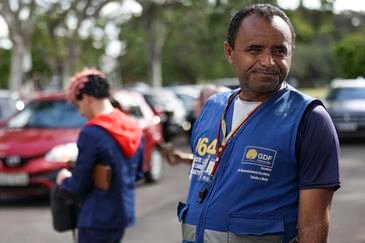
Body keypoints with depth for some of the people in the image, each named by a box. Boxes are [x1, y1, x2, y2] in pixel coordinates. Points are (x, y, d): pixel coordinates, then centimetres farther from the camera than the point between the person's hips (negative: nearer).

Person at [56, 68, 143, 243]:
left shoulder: (92, 133, -19)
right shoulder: (133, 128, 7)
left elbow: (78, 185, -15)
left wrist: (64, 180, 6)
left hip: (98, 218, -8)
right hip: (123, 213, 8)